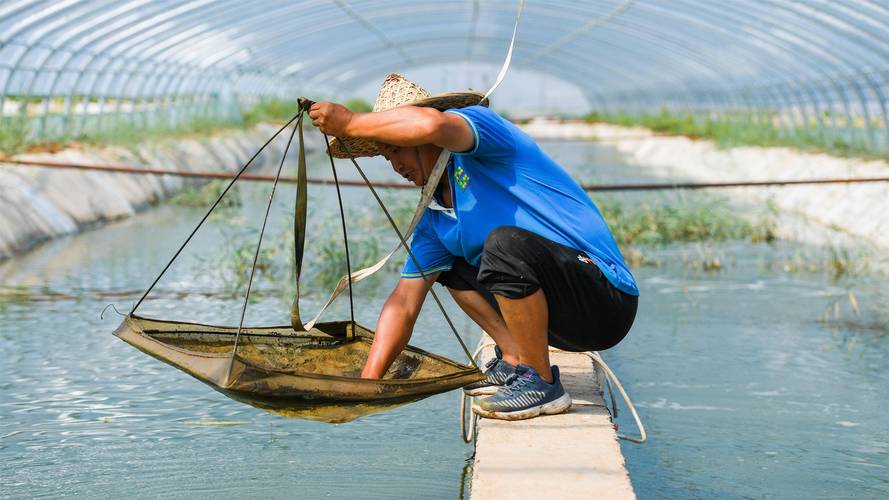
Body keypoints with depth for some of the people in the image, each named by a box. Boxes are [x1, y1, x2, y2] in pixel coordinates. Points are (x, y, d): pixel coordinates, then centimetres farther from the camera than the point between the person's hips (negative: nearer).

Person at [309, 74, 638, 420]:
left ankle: (542, 383, -15)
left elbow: (430, 124, -33)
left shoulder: (477, 121, -10)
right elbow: (404, 302, 11)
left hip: (608, 302, -9)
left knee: (504, 243, -31)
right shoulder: (433, 219, 12)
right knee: (452, 268, 17)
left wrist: (349, 122, -19)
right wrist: (366, 383, 3)